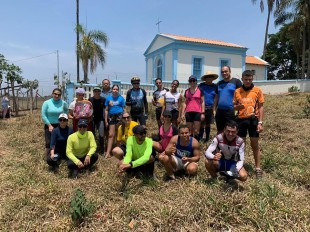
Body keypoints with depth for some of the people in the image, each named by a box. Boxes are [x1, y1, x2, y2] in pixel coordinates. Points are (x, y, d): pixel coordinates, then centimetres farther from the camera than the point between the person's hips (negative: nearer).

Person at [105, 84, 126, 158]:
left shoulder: (121, 98, 3)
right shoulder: (108, 98, 7)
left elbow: (124, 109, 5)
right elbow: (106, 110, 8)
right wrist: (106, 121, 4)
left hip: (119, 116, -2)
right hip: (111, 117, 2)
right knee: (111, 135, 1)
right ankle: (108, 153, 2)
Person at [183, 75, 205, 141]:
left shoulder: (200, 90, 2)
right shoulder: (186, 91, 10)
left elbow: (202, 102, 3)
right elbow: (185, 103, 12)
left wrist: (203, 113, -4)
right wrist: (183, 113, 6)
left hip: (197, 112, -3)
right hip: (188, 113, 3)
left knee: (196, 131, -3)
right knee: (190, 131, 9)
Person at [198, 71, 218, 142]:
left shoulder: (215, 86, 8)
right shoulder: (201, 85, 0)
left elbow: (216, 98, 11)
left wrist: (214, 108, 5)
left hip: (210, 108, 3)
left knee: (208, 124, 10)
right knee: (202, 124, -3)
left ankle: (207, 138, 21)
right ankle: (200, 138, 6)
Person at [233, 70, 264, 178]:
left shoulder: (257, 90, 1)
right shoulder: (237, 91, 5)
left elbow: (261, 107, 0)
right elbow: (233, 106, 11)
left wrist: (260, 122, -7)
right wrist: (238, 106, -14)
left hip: (253, 119, -1)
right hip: (241, 120, 2)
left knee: (255, 145, 5)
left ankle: (258, 168, 14)